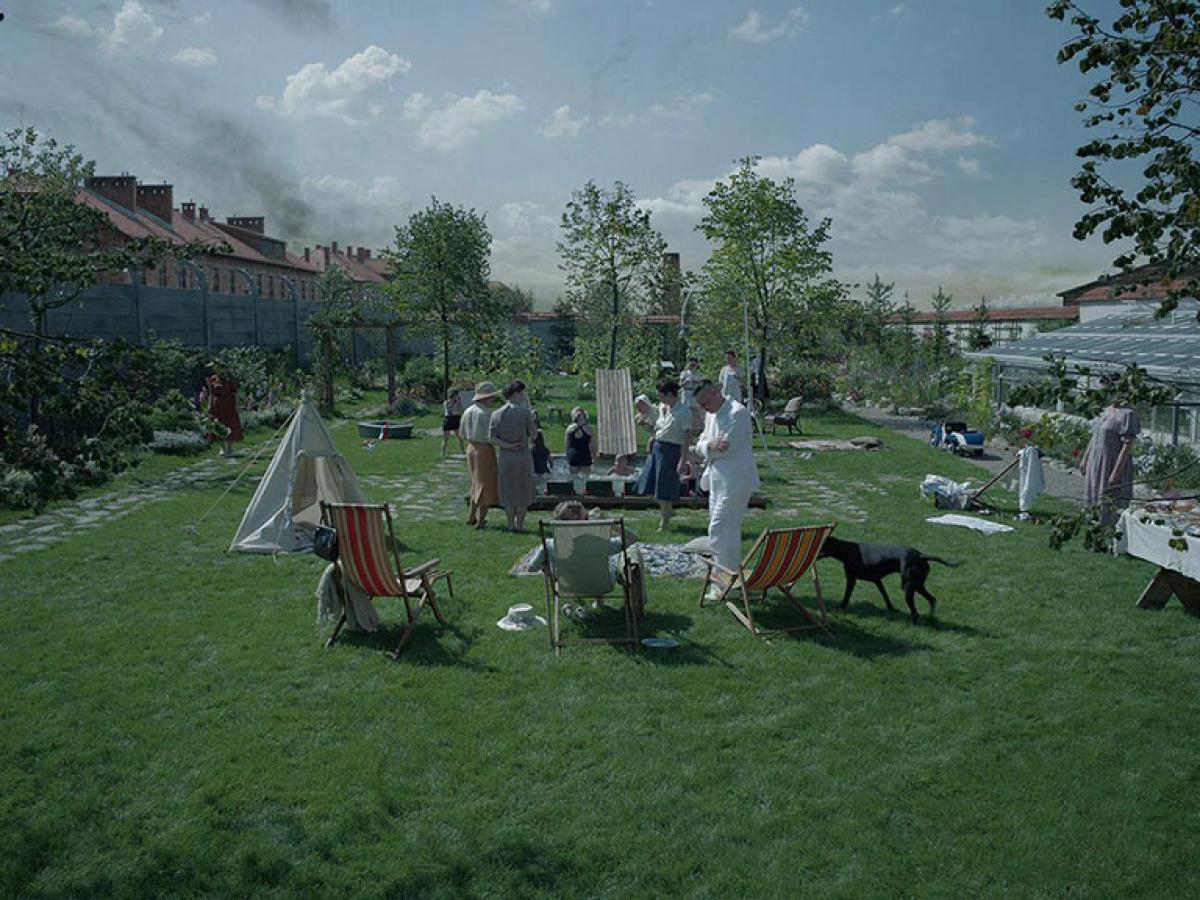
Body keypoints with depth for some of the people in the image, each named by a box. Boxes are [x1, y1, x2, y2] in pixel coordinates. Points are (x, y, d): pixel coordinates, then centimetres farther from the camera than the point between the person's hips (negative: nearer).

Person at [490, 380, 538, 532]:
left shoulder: (496, 414, 0)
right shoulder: (524, 412, -10)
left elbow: (492, 438, -5)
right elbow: (533, 434, -4)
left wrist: (508, 446, -8)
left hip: (504, 457, 3)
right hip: (523, 456, -3)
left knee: (508, 492, 11)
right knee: (523, 491, 9)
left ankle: (511, 525, 15)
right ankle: (520, 525, 12)